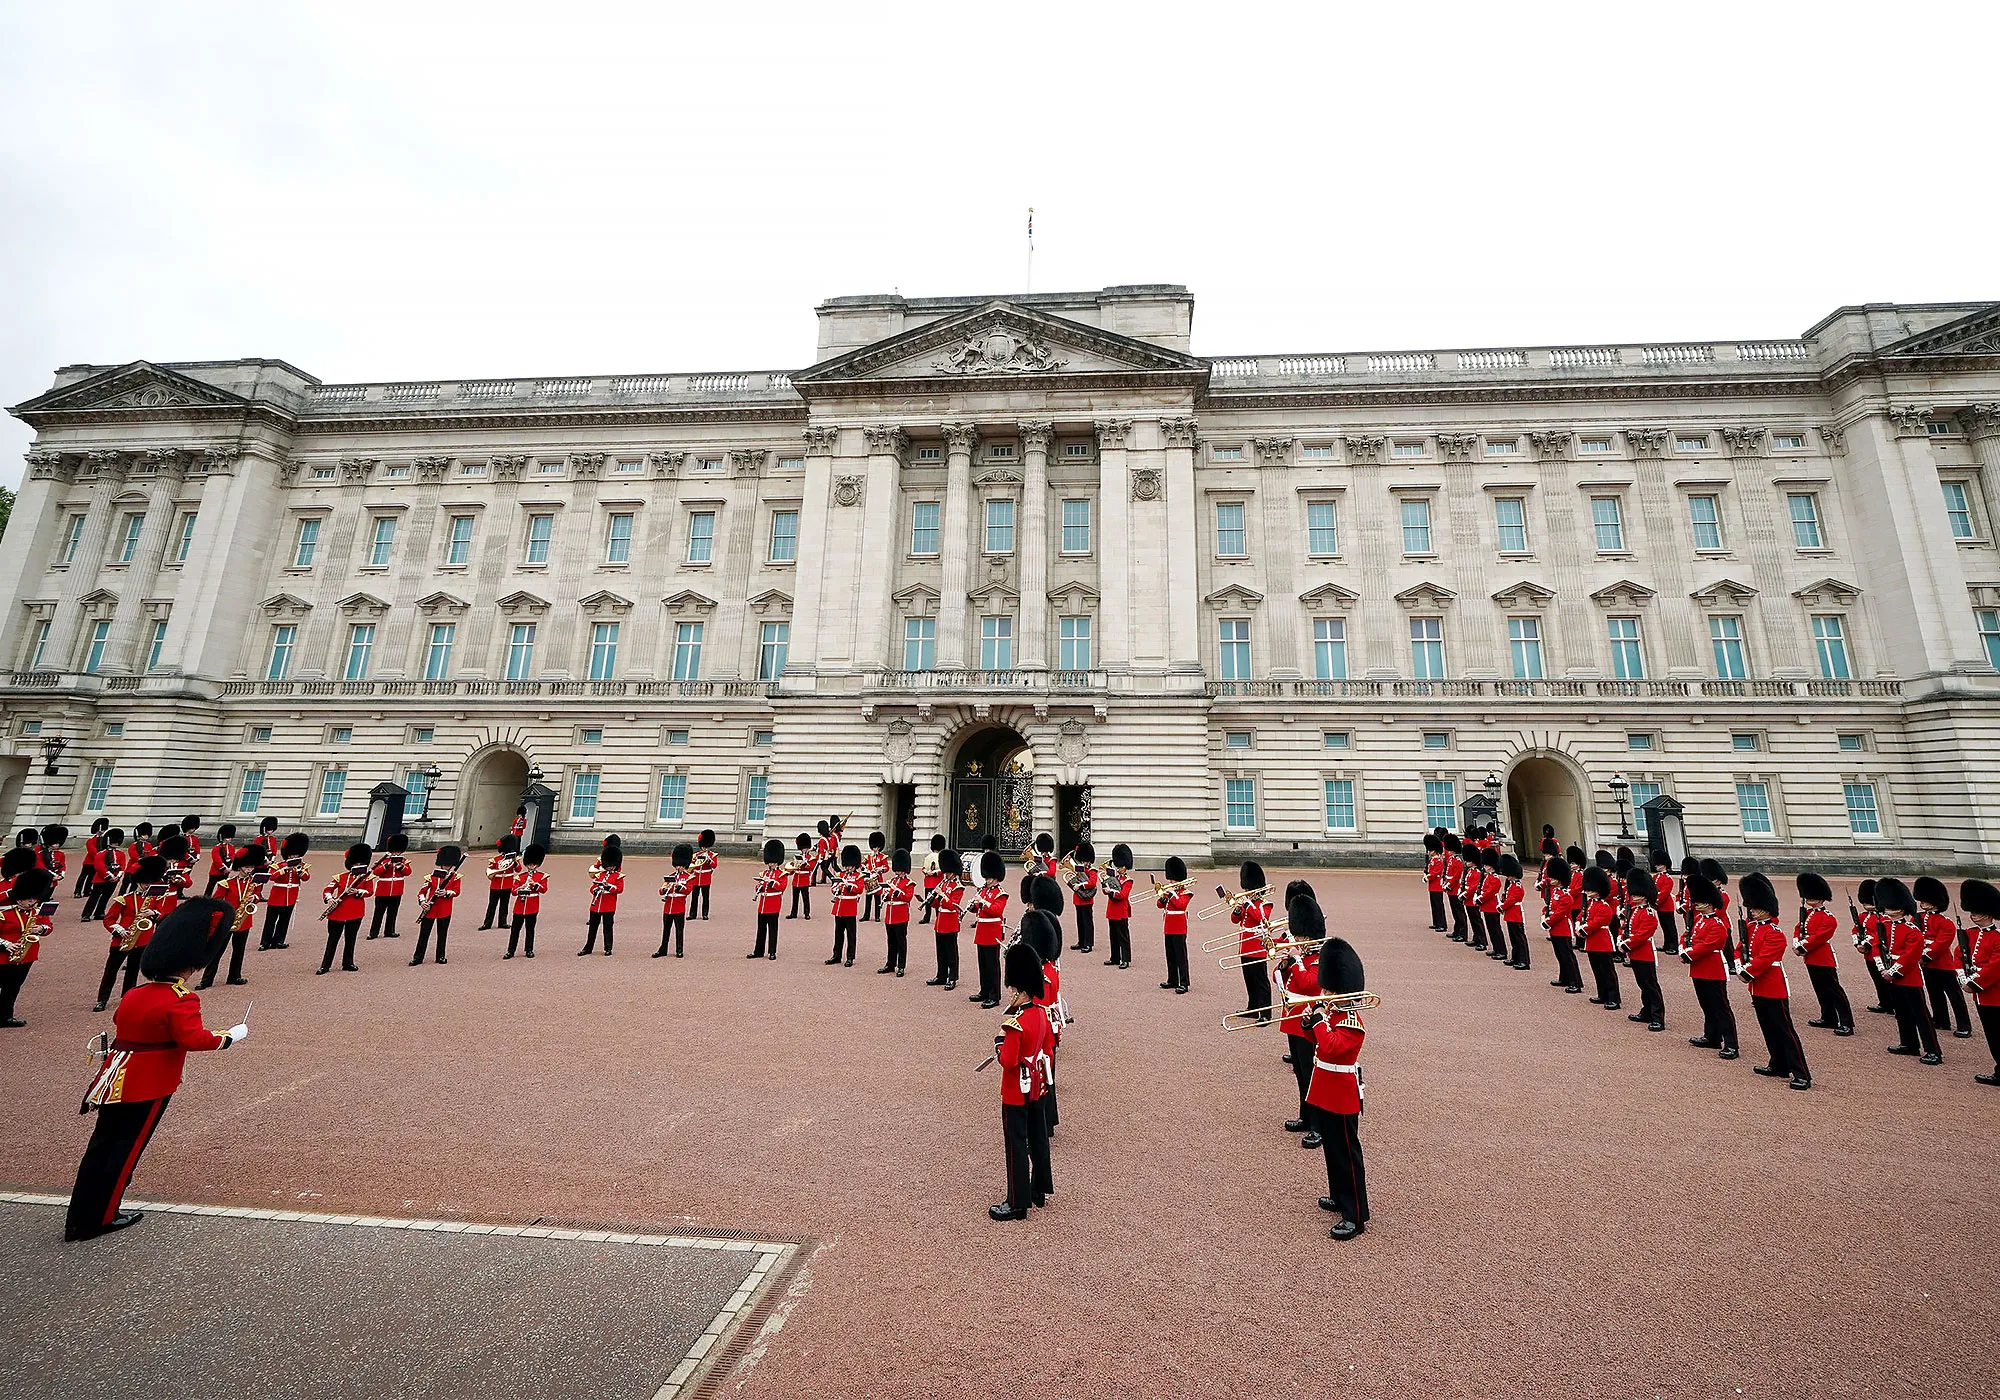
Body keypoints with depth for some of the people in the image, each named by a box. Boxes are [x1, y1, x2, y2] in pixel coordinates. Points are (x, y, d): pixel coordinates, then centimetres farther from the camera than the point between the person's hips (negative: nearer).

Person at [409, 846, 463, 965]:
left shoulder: (455, 877, 2)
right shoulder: (432, 876, 3)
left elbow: (457, 891, -5)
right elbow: (422, 891, 2)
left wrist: (446, 893, -23)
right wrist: (422, 901, -15)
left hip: (445, 910, 0)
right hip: (430, 909, 0)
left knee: (442, 935, 8)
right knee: (424, 933, 3)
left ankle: (441, 957, 19)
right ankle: (418, 958, 12)